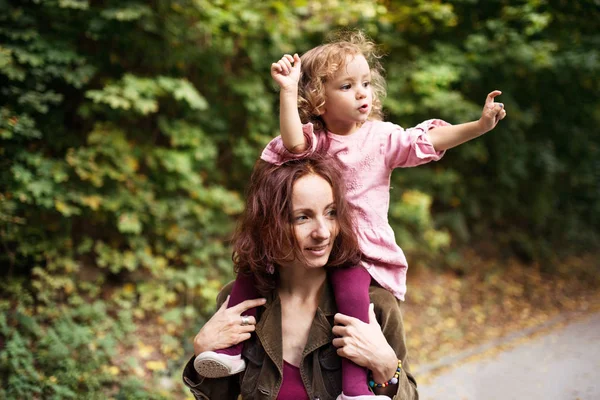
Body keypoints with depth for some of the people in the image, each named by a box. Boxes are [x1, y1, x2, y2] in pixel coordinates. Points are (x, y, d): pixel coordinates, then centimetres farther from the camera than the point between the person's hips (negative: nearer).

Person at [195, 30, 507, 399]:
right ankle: (232, 347, -1)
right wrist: (288, 91, -31)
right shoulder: (314, 140, 0)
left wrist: (480, 125, -25)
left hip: (363, 252, -3)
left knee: (350, 286, -32)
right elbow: (293, 143, -23)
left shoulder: (381, 136, -2)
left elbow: (430, 140, -12)